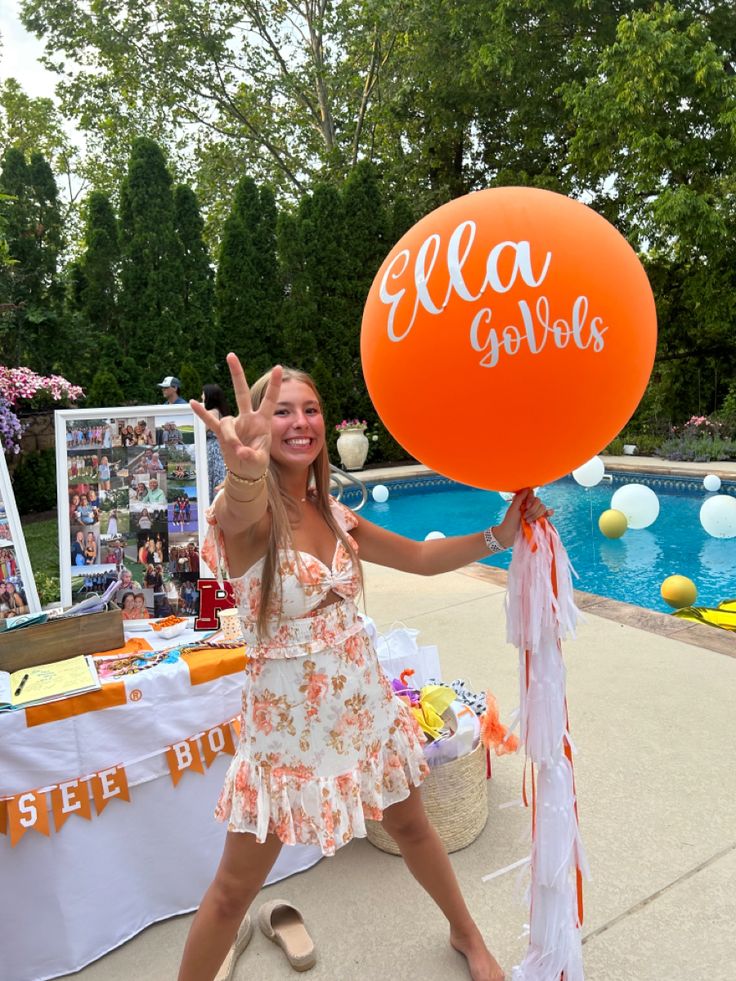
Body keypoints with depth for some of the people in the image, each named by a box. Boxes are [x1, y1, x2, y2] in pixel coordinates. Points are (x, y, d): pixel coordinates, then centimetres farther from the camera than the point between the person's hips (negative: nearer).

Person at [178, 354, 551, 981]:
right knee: (235, 890, 10)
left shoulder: (334, 515, 0)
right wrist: (244, 470, -69)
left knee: (411, 828, 25)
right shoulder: (246, 514, -19)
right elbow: (240, 511, -45)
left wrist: (498, 536, -7)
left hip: (364, 705, 5)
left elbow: (422, 557, 8)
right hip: (287, 721, -5)